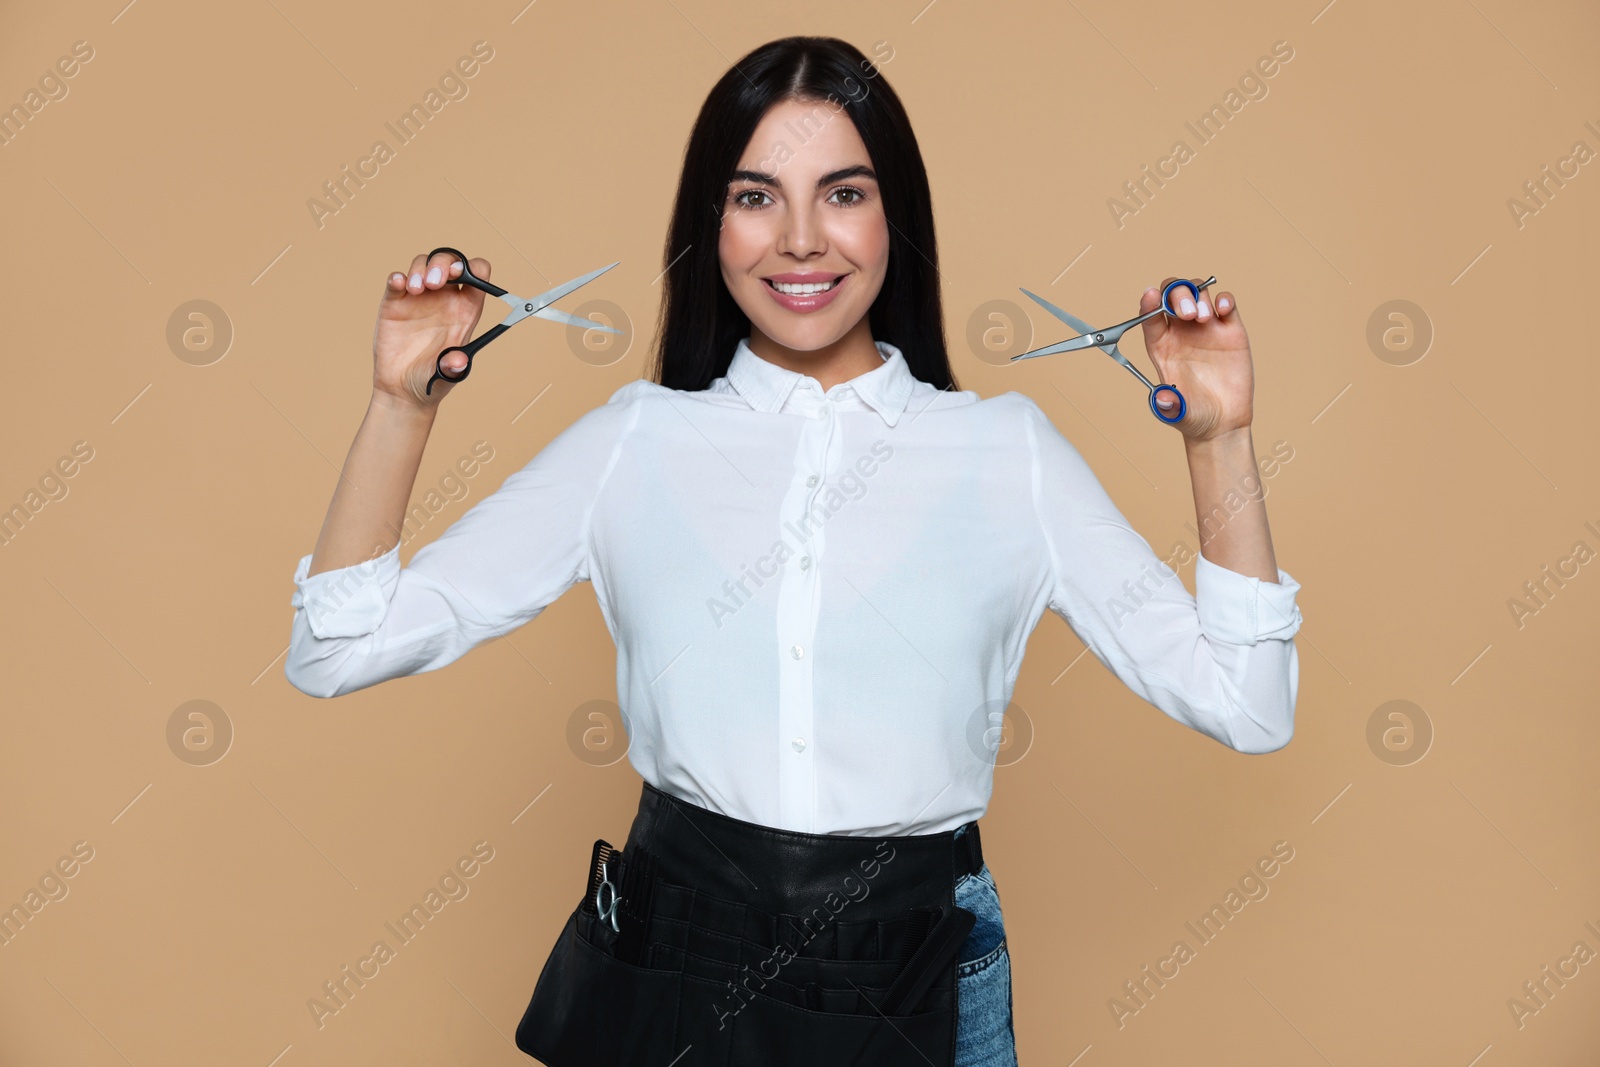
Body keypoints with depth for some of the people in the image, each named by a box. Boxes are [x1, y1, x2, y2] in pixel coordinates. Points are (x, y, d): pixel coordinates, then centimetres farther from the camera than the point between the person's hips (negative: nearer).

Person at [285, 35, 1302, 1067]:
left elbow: (1245, 708, -4)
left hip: (921, 982, 0)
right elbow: (341, 653, -3)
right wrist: (403, 402, -12)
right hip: (674, 962, 1)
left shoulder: (1009, 448, -2)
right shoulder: (634, 440, -2)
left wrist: (1219, 438, -10)